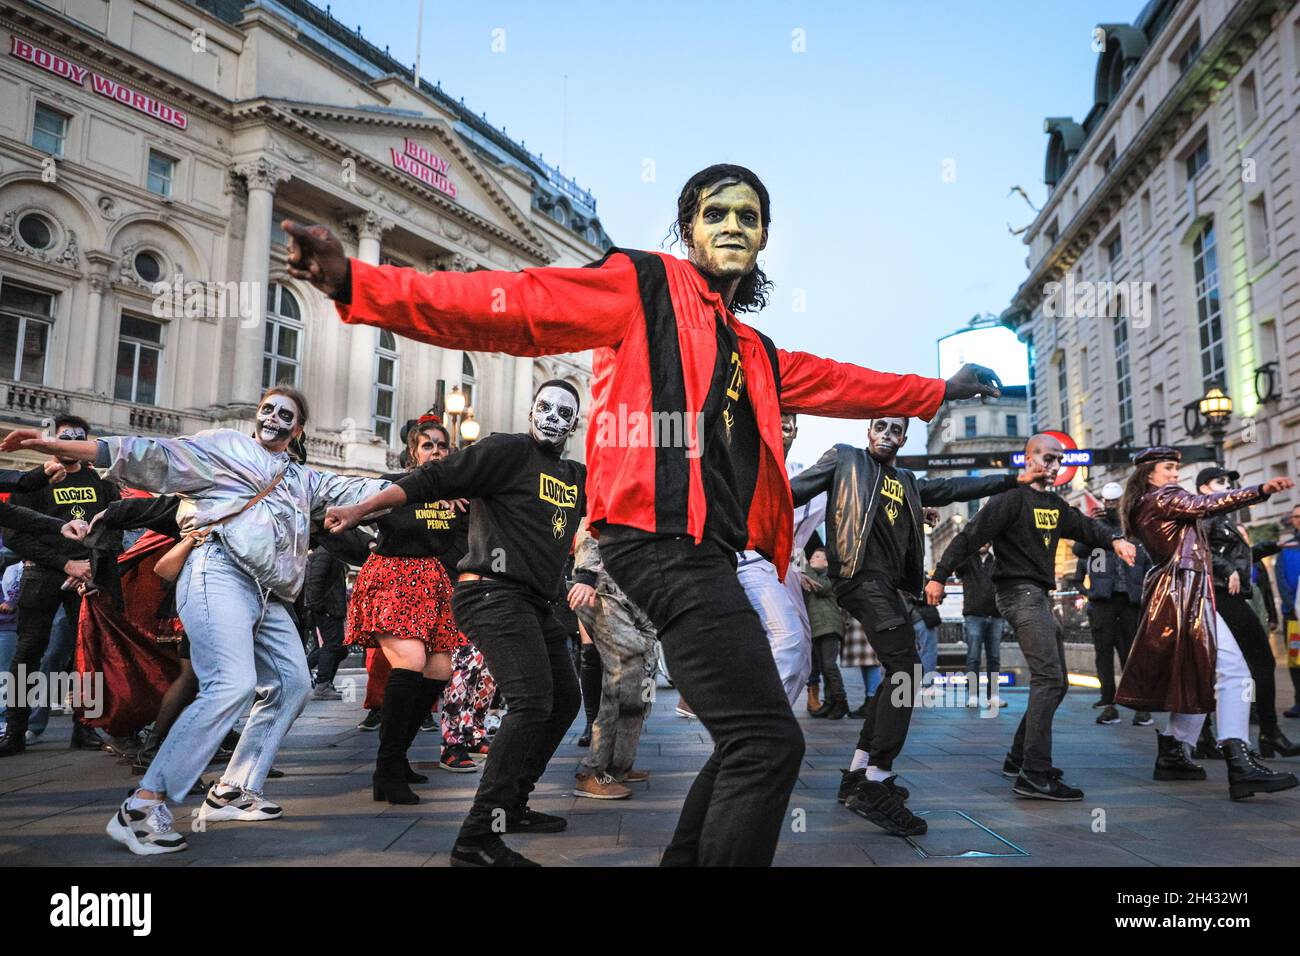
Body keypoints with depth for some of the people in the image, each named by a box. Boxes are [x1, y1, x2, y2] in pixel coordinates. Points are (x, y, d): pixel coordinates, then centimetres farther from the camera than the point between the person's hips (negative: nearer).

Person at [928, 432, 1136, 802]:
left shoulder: (1055, 505, 17)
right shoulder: (1012, 497, -11)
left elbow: (1085, 526, 11)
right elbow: (971, 535, -15)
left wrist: (1115, 539, -12)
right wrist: (939, 576, -18)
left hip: (1039, 597, 10)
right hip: (1019, 592, -10)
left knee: (1055, 683, 14)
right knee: (1048, 679, -18)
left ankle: (1019, 758, 23)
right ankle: (1033, 776, -20)